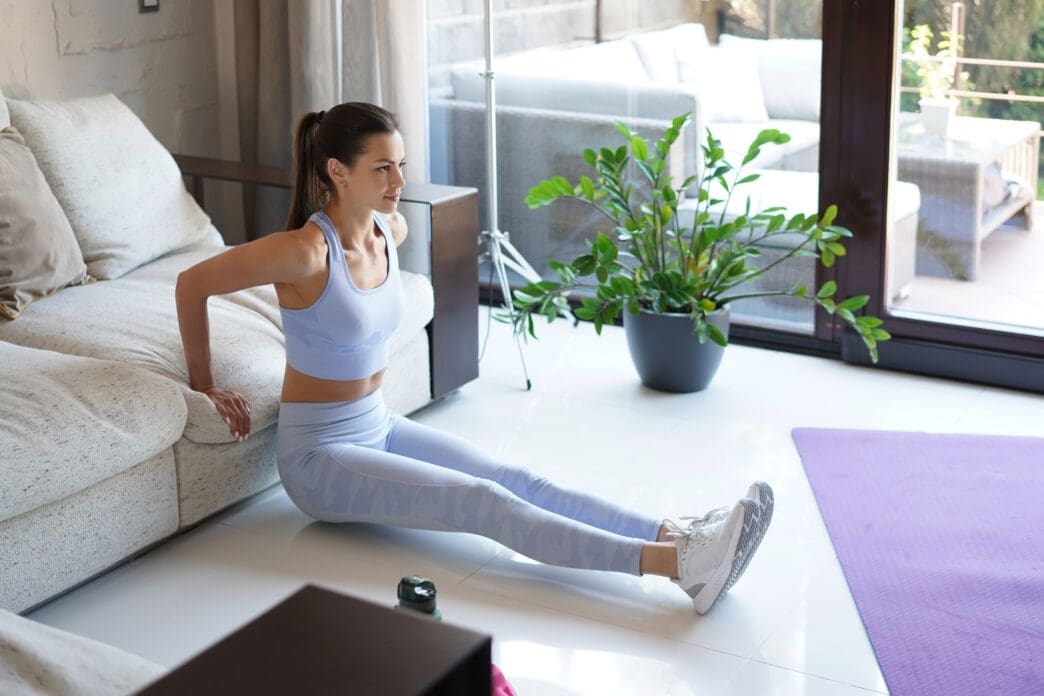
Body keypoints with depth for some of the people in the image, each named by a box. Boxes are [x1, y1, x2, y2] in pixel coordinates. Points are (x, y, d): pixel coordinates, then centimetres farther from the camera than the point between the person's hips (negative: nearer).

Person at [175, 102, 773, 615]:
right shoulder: (306, 252, -23)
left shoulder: (390, 229, 1)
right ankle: (675, 564, -38)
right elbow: (191, 286, -14)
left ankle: (680, 537, -29)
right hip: (319, 454, -7)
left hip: (379, 426, 7)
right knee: (485, 503, -24)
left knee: (514, 479, -14)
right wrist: (204, 384, -6)